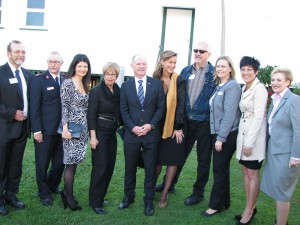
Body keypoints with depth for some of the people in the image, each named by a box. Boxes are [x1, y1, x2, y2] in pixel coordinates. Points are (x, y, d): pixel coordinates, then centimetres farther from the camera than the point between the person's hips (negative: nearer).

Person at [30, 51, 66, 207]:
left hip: (62, 130, 4)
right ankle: (44, 193, 28)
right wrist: (37, 130, -13)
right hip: (44, 130, -4)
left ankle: (53, 186, 38)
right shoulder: (38, 80, -5)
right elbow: (34, 107, -9)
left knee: (60, 163, 13)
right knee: (42, 164, 9)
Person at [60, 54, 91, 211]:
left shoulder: (84, 85, 13)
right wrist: (65, 128, -19)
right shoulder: (68, 83, -9)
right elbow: (64, 107, -13)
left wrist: (88, 128, 15)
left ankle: (66, 192, 24)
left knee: (74, 162, 11)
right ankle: (69, 197, 10)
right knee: (71, 162, -1)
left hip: (83, 128, 7)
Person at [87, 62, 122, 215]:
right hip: (100, 132, -6)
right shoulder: (96, 91, -9)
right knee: (100, 166, -5)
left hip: (112, 133, 6)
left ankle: (101, 196, 25)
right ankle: (95, 202, 7)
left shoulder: (118, 92, 7)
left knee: (110, 165, 9)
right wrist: (93, 136, -16)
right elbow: (91, 115, -11)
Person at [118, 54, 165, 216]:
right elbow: (123, 110, 3)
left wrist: (151, 125, -12)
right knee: (130, 167, 12)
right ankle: (129, 196, 30)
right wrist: (133, 127, -11)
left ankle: (149, 200, 19)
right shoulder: (126, 86, 6)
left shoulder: (157, 84, 3)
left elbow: (161, 107, 0)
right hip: (131, 133, 1)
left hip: (151, 133, -1)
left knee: (150, 169, 6)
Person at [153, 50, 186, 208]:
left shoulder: (179, 80, -5)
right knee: (157, 159, 7)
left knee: (173, 160, 4)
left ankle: (164, 194, 15)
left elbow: (181, 104, -8)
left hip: (174, 126, -1)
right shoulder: (155, 80, 3)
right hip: (158, 125, 2)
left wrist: (178, 127, -12)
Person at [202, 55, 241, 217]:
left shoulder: (232, 86, -14)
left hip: (227, 135, -9)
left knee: (220, 170, 0)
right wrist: (217, 135, 12)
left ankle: (216, 205, 13)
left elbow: (230, 114, -19)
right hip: (218, 133, 9)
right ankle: (224, 202, 28)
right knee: (222, 169, 16)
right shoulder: (219, 86, 13)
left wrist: (221, 137, -19)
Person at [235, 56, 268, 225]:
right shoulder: (244, 89, 12)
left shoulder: (259, 89, -14)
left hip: (254, 135, -8)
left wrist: (249, 142, -19)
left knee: (253, 174, 2)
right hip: (243, 133, 8)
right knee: (246, 172, 13)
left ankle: (249, 211, 13)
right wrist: (243, 139, 10)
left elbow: (259, 117, -18)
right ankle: (250, 207, 24)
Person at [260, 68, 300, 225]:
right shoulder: (274, 100, 10)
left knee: (281, 192, 2)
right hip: (273, 152, 8)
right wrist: (267, 149, 14)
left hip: (286, 154, -8)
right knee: (276, 190, 16)